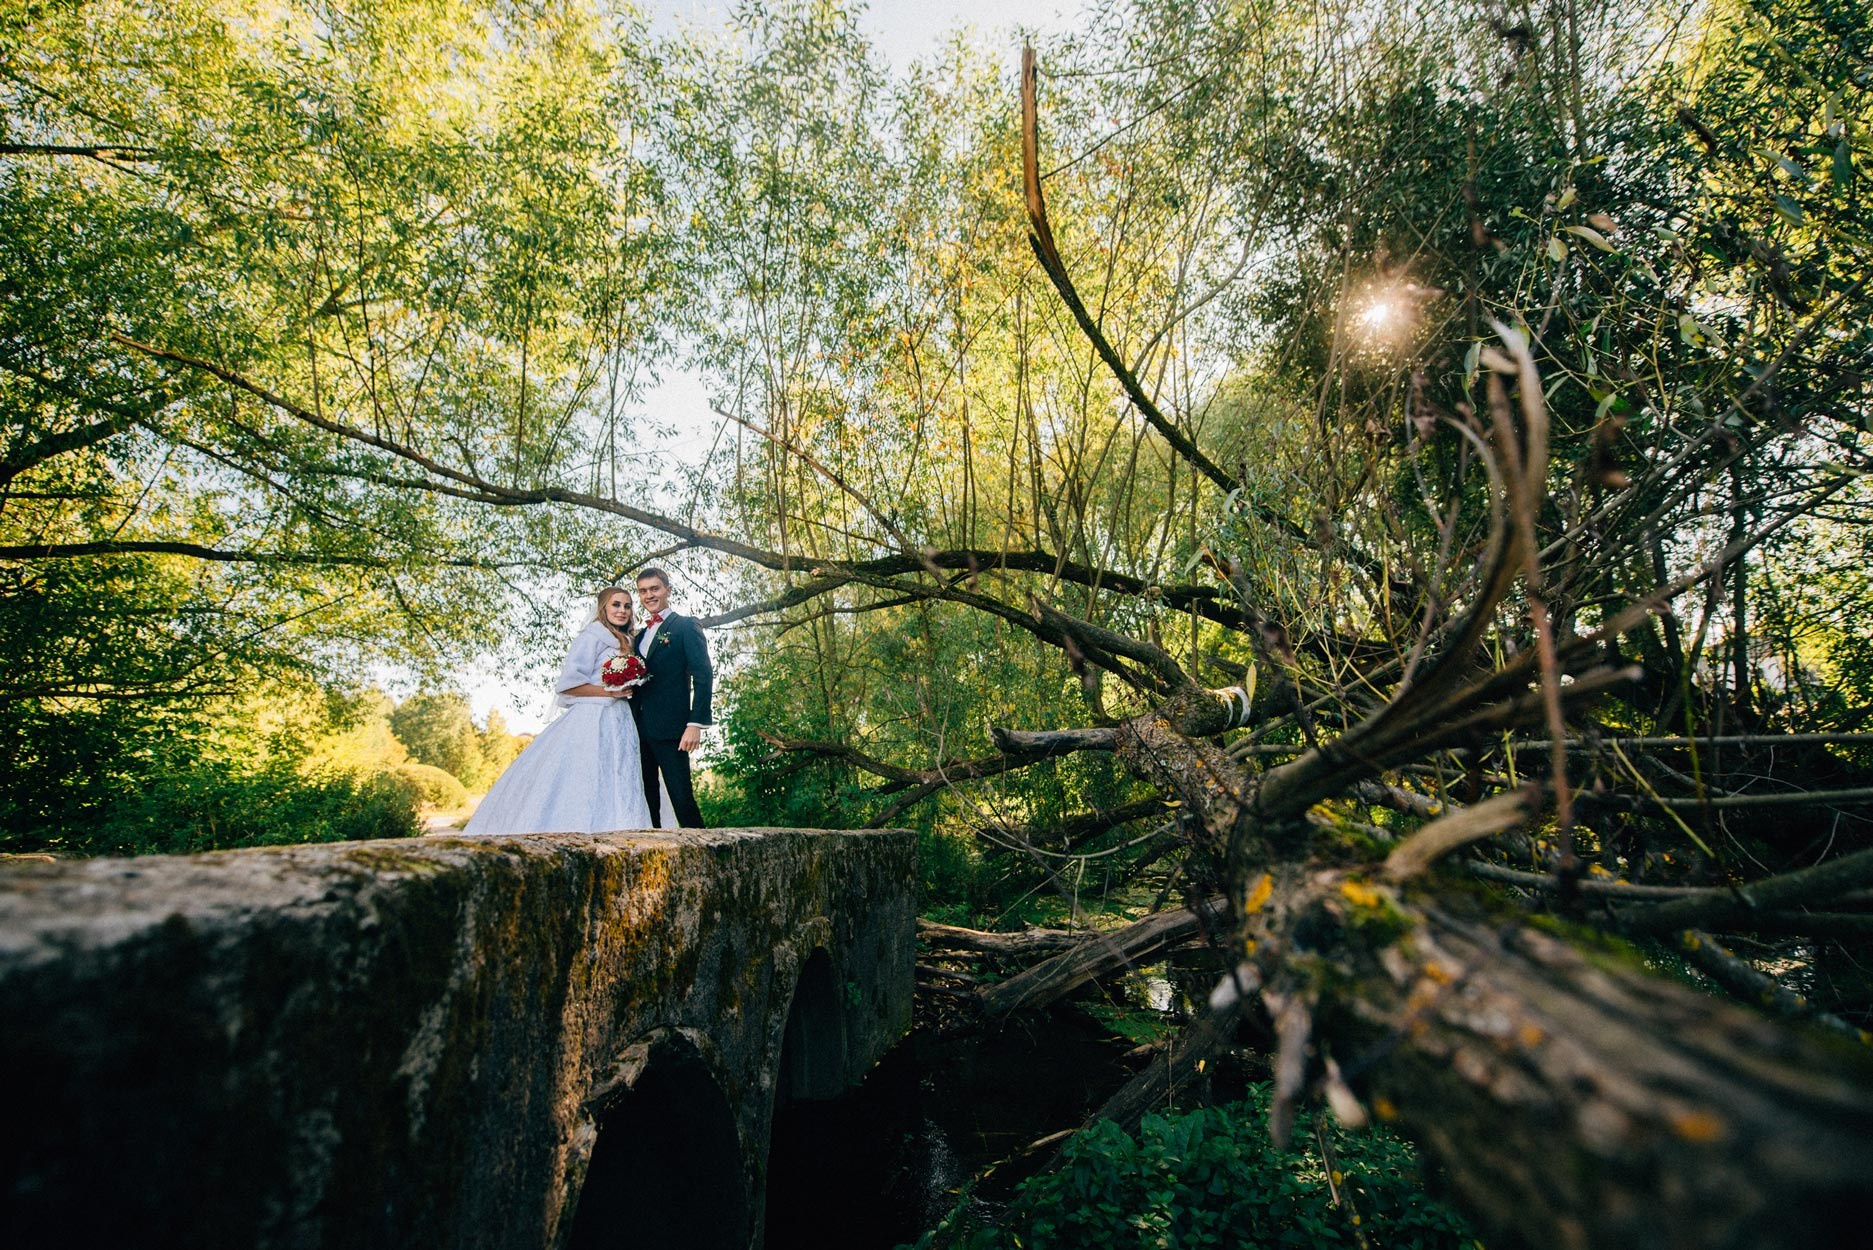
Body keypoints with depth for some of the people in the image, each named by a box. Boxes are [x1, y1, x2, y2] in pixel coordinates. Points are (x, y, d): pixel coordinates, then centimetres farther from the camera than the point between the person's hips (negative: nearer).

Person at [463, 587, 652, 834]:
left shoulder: (624, 643, 21)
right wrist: (610, 692, -13)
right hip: (591, 722, -8)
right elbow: (568, 683, -12)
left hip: (618, 726, 8)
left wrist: (628, 691, 8)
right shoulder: (591, 636, -4)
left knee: (615, 793, 1)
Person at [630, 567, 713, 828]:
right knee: (646, 800, 8)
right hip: (639, 730, 7)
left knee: (682, 797, -8)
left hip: (669, 728, -7)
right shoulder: (639, 636, 21)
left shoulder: (686, 625, 1)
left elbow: (703, 676, -8)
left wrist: (695, 723, -17)